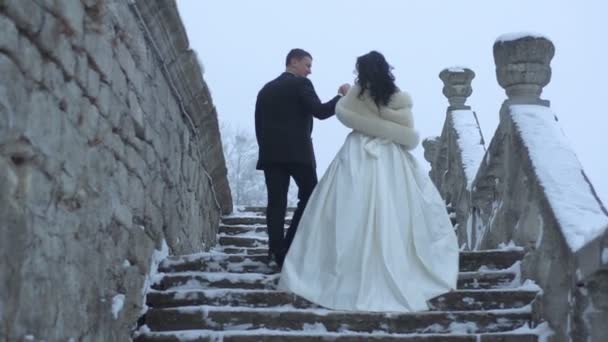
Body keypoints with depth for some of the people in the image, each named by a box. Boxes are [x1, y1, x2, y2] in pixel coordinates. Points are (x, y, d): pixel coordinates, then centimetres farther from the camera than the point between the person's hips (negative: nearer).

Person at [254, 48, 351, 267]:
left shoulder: (266, 89, 18)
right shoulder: (301, 84, -2)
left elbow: (259, 125, 15)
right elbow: (320, 112, -12)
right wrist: (342, 96, -1)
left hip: (271, 154, 6)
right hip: (297, 152, -6)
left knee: (276, 202, 2)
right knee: (310, 197, 5)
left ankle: (277, 252, -6)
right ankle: (290, 247, -5)